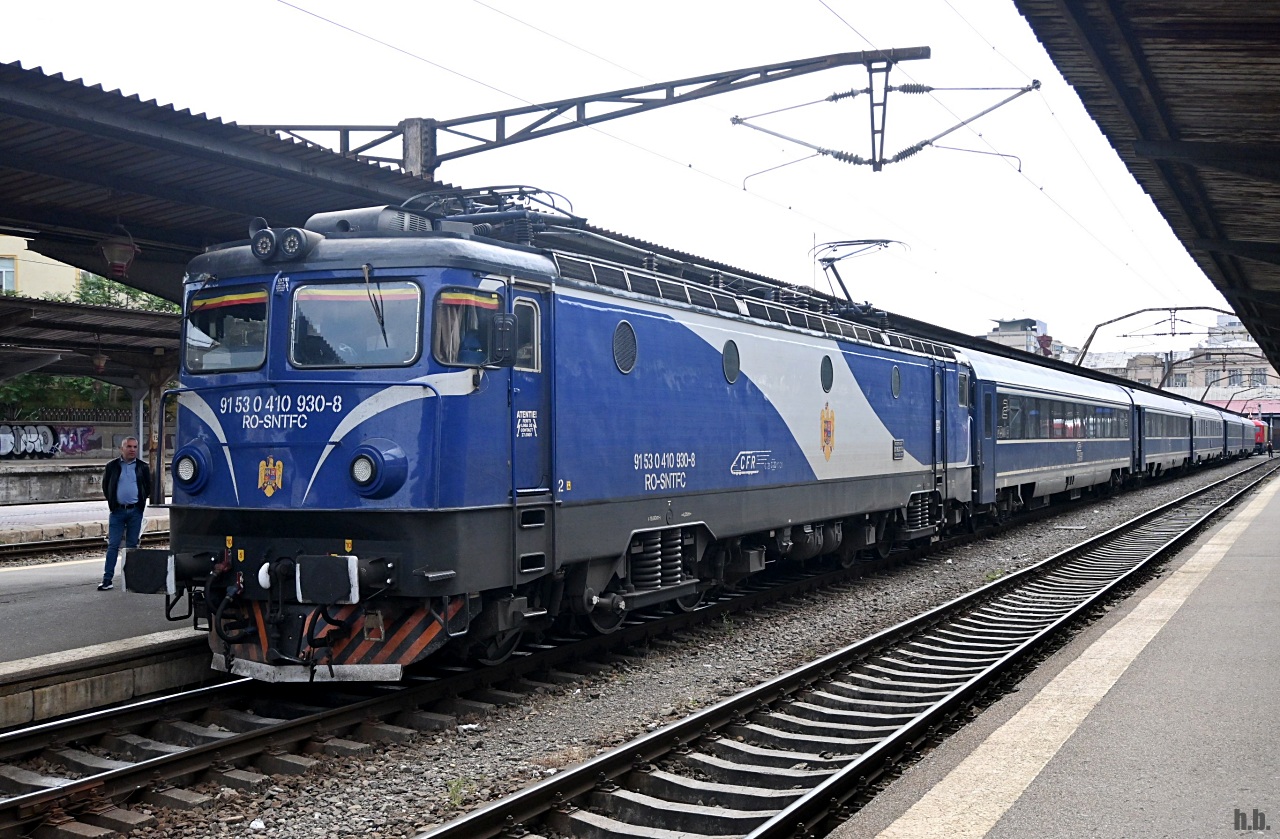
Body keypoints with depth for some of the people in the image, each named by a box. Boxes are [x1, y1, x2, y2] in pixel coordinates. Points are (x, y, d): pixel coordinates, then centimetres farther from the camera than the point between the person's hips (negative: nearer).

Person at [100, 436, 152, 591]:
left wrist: (140, 502, 6)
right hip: (118, 510, -1)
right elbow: (105, 487, 11)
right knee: (113, 545, -3)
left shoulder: (143, 467, 5)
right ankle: (107, 579, -3)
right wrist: (112, 502, 7)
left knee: (132, 545, 6)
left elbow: (148, 487, 13)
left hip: (135, 511, 1)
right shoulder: (112, 466, 3)